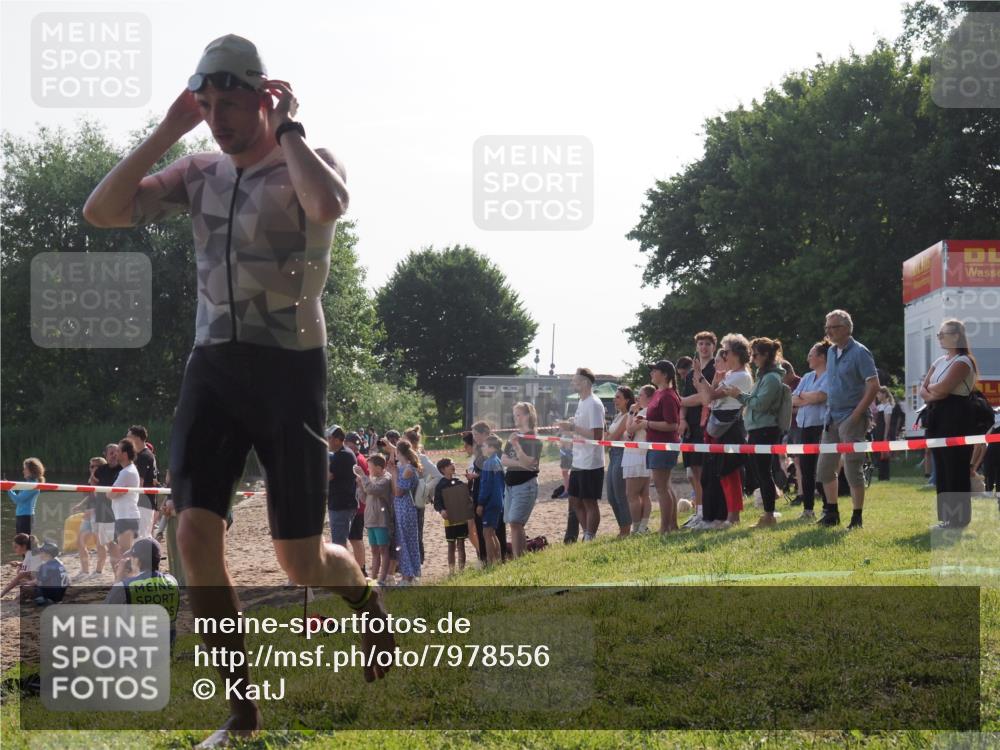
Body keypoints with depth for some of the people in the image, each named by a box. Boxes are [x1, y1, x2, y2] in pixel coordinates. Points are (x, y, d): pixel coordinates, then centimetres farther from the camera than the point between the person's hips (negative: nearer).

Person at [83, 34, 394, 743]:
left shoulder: (308, 164, -4)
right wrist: (165, 133, -4)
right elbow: (101, 212, -1)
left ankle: (367, 592, 38)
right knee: (196, 533, -12)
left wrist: (287, 128, -16)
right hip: (213, 366, 4)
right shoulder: (199, 173, 9)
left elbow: (328, 205, -30)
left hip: (289, 367, -4)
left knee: (301, 562, 0)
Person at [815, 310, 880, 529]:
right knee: (824, 467, 10)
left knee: (852, 468, -7)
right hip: (832, 418, 8)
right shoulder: (832, 352, 12)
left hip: (851, 418, -8)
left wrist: (856, 415, -18)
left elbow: (873, 386, -16)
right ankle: (832, 512, 21)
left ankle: (857, 517, 0)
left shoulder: (859, 352, -11)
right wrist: (829, 412, 12)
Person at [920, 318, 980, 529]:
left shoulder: (962, 362, -10)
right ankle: (946, 517, 14)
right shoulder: (939, 361, 17)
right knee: (941, 467, 9)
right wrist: (931, 395, -11)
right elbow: (923, 389, 10)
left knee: (955, 468, -7)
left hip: (956, 417, -9)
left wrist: (930, 387, -1)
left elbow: (942, 388, -21)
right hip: (938, 417, 9)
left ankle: (959, 518, -3)